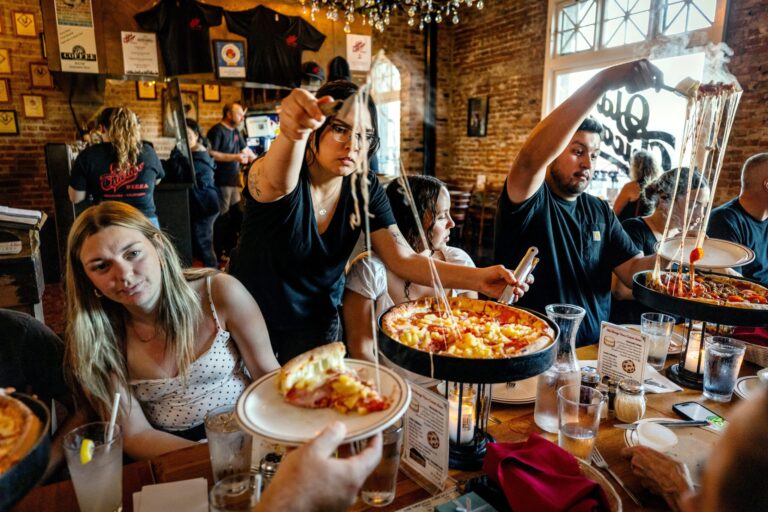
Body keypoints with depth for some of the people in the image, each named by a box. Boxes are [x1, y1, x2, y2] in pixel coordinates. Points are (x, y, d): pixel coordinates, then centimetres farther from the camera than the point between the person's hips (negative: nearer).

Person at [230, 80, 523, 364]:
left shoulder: (365, 190, -13)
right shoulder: (269, 175, -25)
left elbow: (404, 259, -20)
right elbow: (277, 183, -50)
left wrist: (476, 278, -34)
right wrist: (291, 133, -72)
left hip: (317, 321, 3)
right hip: (252, 315, -2)